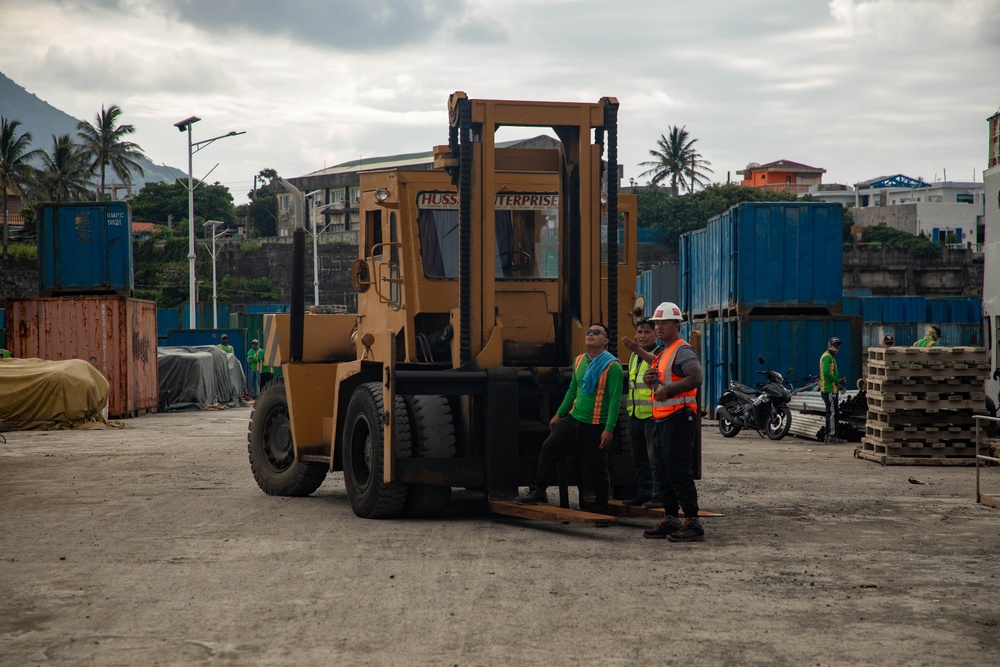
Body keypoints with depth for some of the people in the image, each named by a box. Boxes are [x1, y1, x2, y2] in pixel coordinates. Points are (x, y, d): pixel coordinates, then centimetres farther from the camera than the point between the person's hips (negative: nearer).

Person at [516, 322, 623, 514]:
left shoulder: (612, 366, -11)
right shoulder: (579, 361, 9)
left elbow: (615, 399, -14)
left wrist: (609, 429, -18)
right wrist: (559, 413, 19)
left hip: (596, 427, -6)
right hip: (573, 419, 6)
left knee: (597, 468, 2)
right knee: (549, 447, -7)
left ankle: (601, 509, 16)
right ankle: (538, 491, 3)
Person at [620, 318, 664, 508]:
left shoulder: (660, 352, -6)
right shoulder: (634, 357, 19)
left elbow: (656, 362, -32)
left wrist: (638, 350, -49)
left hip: (653, 415, -8)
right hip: (635, 415, 8)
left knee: (655, 457, -8)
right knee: (639, 459, 12)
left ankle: (659, 495, -4)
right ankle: (644, 493, 19)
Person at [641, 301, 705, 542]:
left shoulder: (683, 351, -12)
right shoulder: (663, 353, 21)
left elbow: (696, 379, -27)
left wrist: (667, 389, -25)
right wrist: (650, 381, 9)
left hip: (679, 417, -10)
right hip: (661, 419, 10)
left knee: (679, 471, -11)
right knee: (664, 472, 13)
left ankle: (692, 523, -9)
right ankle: (670, 519, 20)